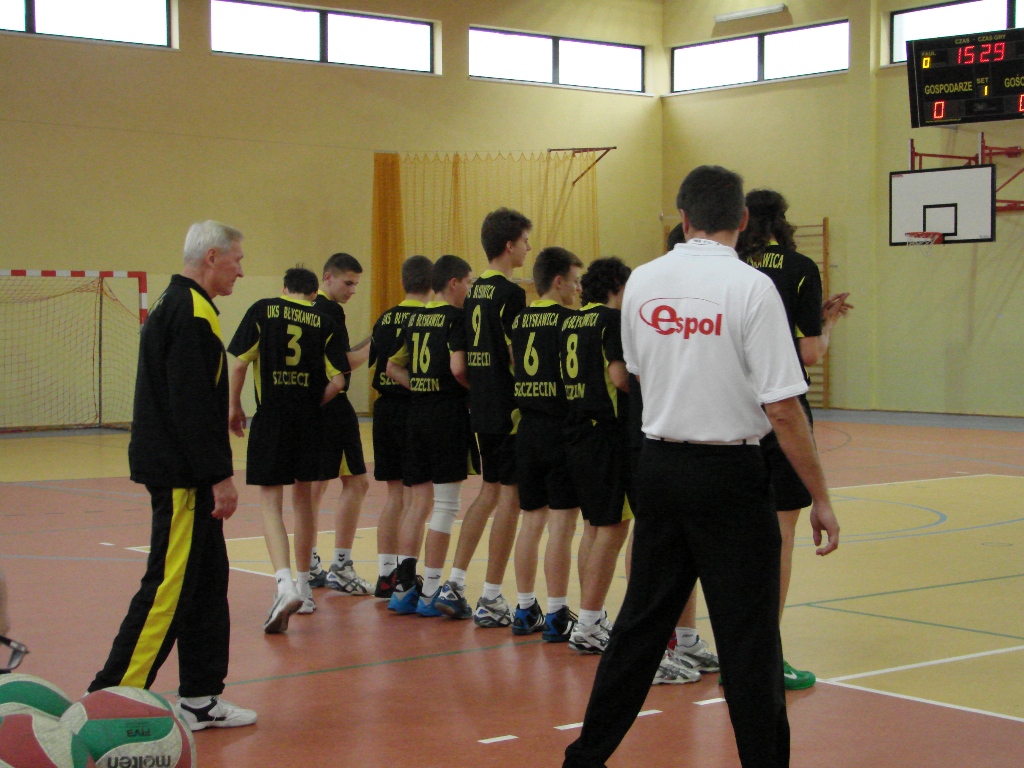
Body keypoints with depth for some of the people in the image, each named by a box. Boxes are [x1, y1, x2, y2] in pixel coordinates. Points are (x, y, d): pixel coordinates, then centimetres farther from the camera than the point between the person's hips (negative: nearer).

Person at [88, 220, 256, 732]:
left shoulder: (176, 307, 17)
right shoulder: (191, 314, -16)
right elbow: (193, 405, -22)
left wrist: (213, 473, 20)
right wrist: (220, 476, -20)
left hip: (179, 473, 11)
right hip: (181, 476, -11)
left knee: (207, 582, 13)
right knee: (169, 588, -8)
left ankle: (200, 699, 20)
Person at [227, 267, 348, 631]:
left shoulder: (262, 310, 1)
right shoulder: (324, 322, 4)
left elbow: (239, 364, -5)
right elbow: (337, 380, -4)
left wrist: (234, 406, 9)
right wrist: (314, 404, 13)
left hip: (269, 418, -2)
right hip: (310, 423, 2)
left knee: (270, 501, -2)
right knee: (303, 499, 17)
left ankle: (285, 584, -22)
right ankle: (303, 587, 27)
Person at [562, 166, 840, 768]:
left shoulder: (642, 282, 3)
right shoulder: (752, 287, -12)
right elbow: (782, 408, -15)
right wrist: (820, 498, -8)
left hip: (661, 464, 5)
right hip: (730, 471, -5)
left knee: (643, 618, 15)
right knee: (748, 634, 2)